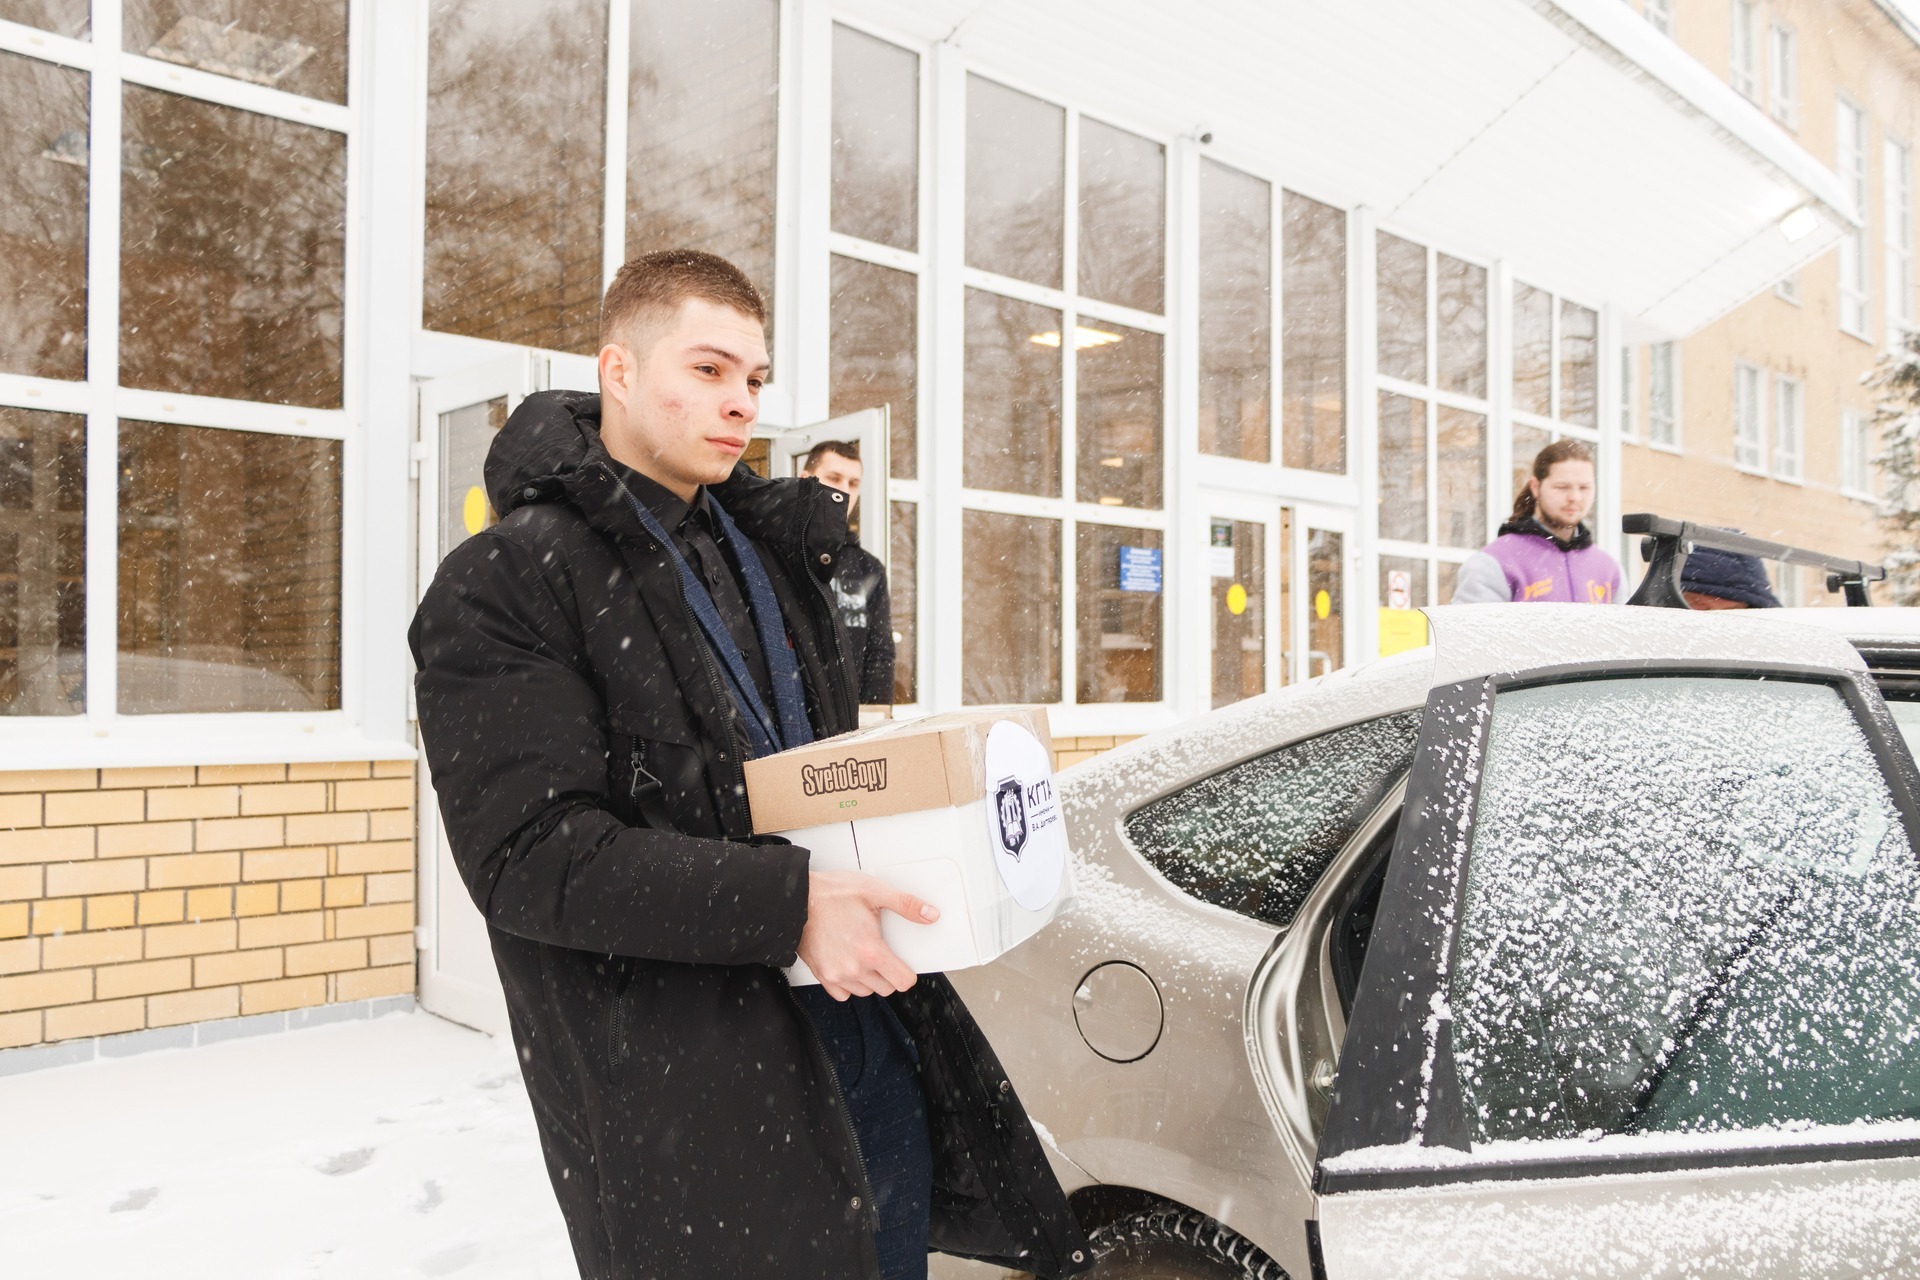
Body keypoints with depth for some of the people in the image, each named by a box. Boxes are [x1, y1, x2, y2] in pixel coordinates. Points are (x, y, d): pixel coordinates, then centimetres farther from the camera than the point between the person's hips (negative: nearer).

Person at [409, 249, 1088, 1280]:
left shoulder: (763, 543, 15)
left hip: (849, 992, 7)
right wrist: (782, 904, -28)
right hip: (678, 1072, -7)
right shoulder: (505, 583, -11)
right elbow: (531, 858, -20)